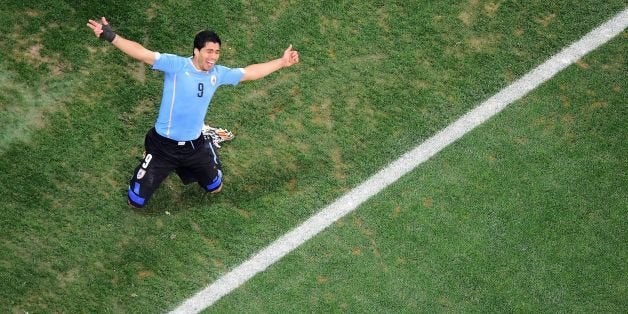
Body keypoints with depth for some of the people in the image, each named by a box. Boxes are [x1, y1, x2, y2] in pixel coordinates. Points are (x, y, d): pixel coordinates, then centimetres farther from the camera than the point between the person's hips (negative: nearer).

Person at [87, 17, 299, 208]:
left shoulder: (218, 73, -4)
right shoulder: (176, 65, -20)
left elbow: (250, 72, 9)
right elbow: (143, 54, -30)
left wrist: (281, 62, 13)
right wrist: (111, 37, -41)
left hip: (195, 144, 5)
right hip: (164, 145, -5)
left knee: (216, 187, 27)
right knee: (136, 202, 5)